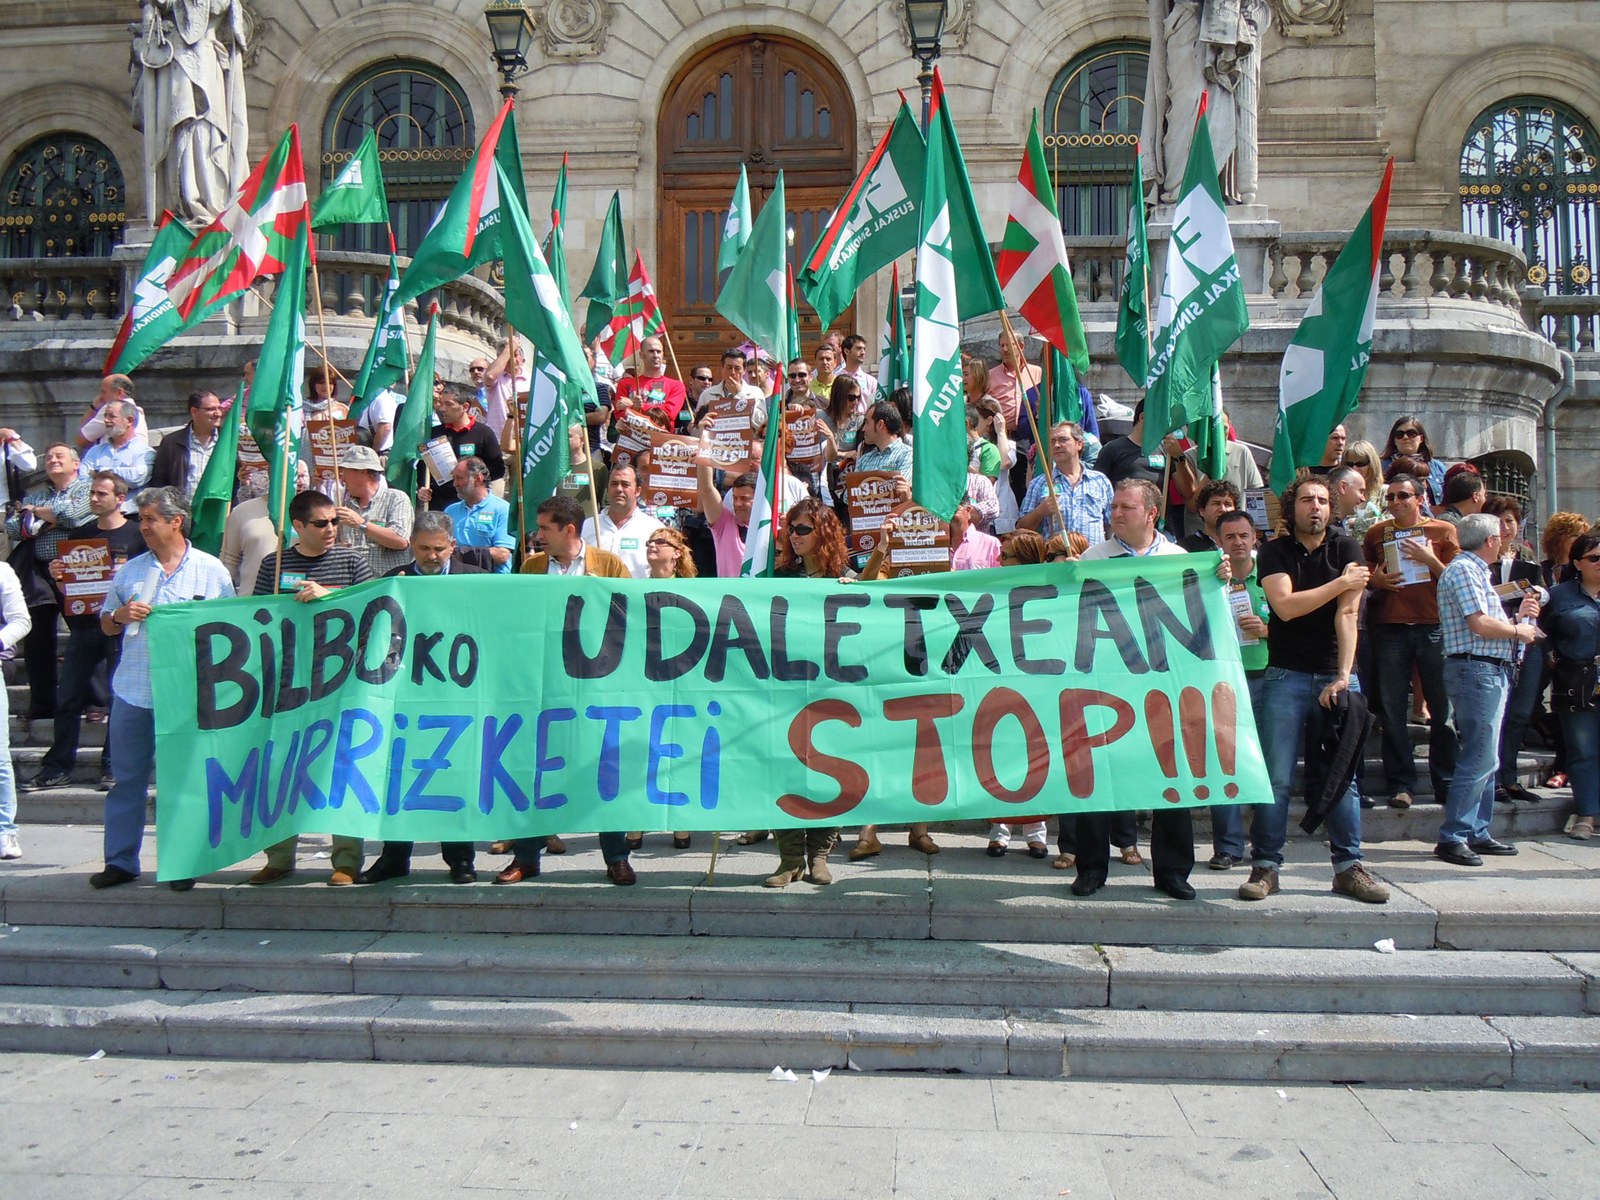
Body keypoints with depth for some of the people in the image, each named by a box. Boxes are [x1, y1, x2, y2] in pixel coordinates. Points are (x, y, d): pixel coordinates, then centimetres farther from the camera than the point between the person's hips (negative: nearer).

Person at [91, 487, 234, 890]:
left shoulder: (211, 570, 3)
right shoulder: (130, 570, 11)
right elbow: (106, 626, 17)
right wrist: (121, 615, -4)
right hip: (132, 690, 3)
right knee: (127, 778, 6)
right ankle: (120, 861, 16)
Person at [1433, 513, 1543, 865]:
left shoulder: (1476, 571, 22)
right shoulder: (1463, 569, -10)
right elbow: (1479, 624, -18)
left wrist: (1519, 615, 15)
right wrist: (1519, 630, -4)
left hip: (1490, 671, 11)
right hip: (1476, 668, -11)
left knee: (1485, 758, 13)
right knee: (1479, 759, -12)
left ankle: (1477, 833, 19)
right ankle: (1451, 837, -10)